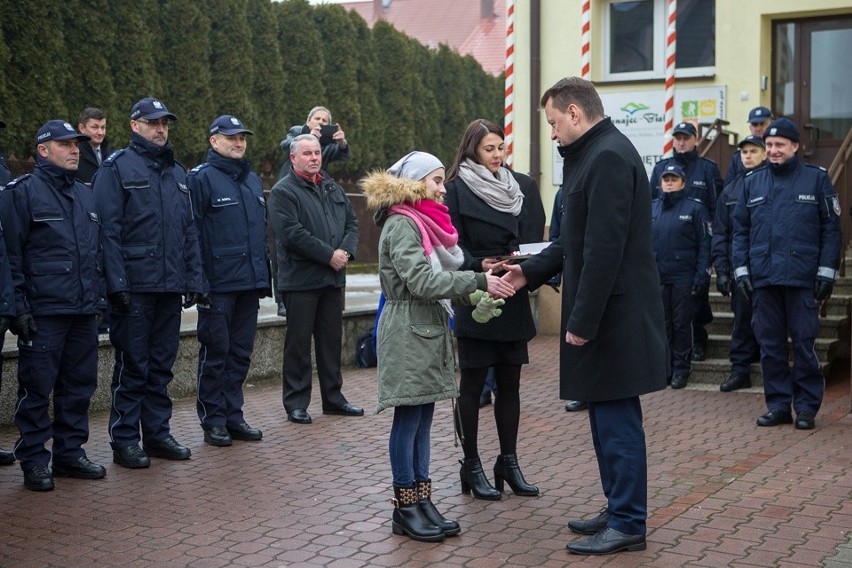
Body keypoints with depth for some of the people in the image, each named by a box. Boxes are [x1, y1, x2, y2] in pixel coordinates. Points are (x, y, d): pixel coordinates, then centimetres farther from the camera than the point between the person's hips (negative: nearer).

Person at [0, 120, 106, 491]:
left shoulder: (85, 195, 17)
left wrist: (99, 299, 17)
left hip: (84, 311, 7)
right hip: (43, 311, -6)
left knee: (79, 386, 11)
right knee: (37, 389, -1)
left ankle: (70, 453, 22)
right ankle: (34, 462, 9)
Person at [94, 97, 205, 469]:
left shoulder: (177, 173, 17)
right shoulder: (116, 168, -2)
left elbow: (189, 232, 18)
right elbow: (108, 229, -9)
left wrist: (194, 280, 10)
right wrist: (117, 282, -16)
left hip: (170, 287, 6)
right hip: (134, 286, -6)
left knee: (161, 366, 12)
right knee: (132, 366, -1)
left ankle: (157, 434, 21)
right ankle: (124, 441, 8)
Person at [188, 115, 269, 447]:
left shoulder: (252, 180, 17)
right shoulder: (202, 179, -6)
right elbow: (192, 233, -11)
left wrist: (264, 277, 17)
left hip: (249, 283, 7)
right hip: (218, 285, -7)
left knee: (240, 353, 11)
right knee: (215, 352, 1)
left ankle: (233, 415, 21)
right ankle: (213, 420, 10)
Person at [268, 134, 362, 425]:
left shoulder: (333, 188, 16)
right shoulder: (283, 191, -8)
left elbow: (352, 222, 14)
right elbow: (292, 233, -19)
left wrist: (346, 251, -6)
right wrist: (329, 255, -18)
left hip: (333, 279, 7)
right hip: (300, 279, -7)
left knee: (332, 339, 13)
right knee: (299, 342, 1)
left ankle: (333, 397, 24)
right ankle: (296, 403, 9)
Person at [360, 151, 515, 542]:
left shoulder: (424, 222, 17)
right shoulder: (401, 225, -13)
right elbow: (422, 281, -23)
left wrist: (475, 296, 2)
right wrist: (478, 281, -22)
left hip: (430, 329, 9)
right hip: (408, 333, -9)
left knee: (422, 419, 10)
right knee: (408, 419, -2)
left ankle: (422, 501, 16)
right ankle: (405, 508, 6)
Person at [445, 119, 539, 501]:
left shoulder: (512, 189, 14)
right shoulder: (458, 189, -6)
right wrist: (479, 265, -26)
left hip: (511, 300, 6)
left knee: (509, 383, 9)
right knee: (472, 385, 2)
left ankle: (509, 462, 19)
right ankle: (471, 466, 12)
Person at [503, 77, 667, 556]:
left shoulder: (608, 157, -17)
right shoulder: (595, 154, 16)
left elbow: (605, 249, -23)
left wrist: (582, 320, -21)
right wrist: (531, 271, 16)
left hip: (615, 316, -10)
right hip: (607, 315, 10)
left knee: (616, 418, -2)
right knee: (608, 417, 16)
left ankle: (628, 524, 8)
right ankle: (619, 510, 26)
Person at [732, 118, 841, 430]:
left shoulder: (817, 179, 3)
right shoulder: (753, 182, 11)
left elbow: (831, 228, 1)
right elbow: (740, 229, 13)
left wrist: (826, 271, -5)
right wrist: (741, 270, 4)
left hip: (803, 278, -3)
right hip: (763, 278, 3)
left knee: (804, 343, 1)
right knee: (770, 344, 6)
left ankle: (806, 407, 11)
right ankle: (778, 405, 16)